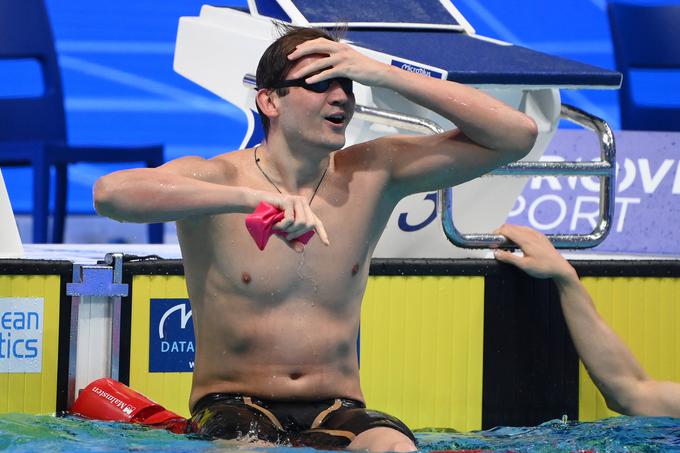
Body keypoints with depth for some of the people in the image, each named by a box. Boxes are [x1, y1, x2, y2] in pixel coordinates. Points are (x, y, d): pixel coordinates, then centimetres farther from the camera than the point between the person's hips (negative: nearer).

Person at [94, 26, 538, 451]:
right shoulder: (215, 178, -6)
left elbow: (516, 135, 2)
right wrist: (252, 198, -35)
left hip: (338, 412, 3)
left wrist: (385, 74, -5)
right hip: (234, 409, -3)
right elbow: (111, 192, -27)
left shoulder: (373, 174, 5)